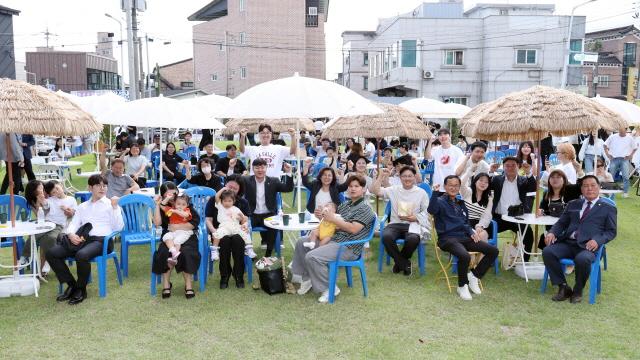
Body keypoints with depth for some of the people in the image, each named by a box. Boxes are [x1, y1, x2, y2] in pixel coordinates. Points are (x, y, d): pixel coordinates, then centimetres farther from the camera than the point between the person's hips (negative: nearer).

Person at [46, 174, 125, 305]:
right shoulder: (82, 206, 26)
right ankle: (71, 284, -2)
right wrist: (71, 234, -7)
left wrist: (115, 207, -8)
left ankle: (81, 289, -11)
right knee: (51, 253, -16)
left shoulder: (111, 204, 12)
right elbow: (73, 224, 16)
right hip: (82, 239, 5)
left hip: (101, 240, -5)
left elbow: (118, 227, 1)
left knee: (81, 255, -36)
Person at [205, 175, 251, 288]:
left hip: (236, 232, 1)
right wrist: (213, 230, -15)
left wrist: (245, 225, -17)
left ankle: (239, 275, -19)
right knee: (225, 239, -36)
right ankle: (224, 275, -18)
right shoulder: (214, 200, 9)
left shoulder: (243, 202, 15)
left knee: (237, 239, -35)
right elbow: (208, 220, 5)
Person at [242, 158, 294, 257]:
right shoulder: (246, 180, 6)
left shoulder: (273, 181, 6)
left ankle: (268, 254, -13)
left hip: (268, 215, 0)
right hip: (252, 215, 0)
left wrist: (288, 173, -15)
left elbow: (288, 189, -2)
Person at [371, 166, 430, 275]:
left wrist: (416, 217, -10)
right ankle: (404, 263, -7)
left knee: (413, 239, -36)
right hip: (395, 223, 1)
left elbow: (426, 212, 7)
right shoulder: (394, 190, 11)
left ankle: (399, 262, -1)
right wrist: (381, 176, -4)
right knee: (386, 236, -33)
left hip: (412, 224, -1)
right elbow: (375, 191, 2)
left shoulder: (421, 192, 9)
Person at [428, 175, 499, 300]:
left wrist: (471, 232, 7)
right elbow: (431, 210, -24)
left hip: (463, 237, 7)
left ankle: (473, 276, 9)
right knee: (465, 256, -35)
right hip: (447, 238, -7)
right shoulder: (440, 201, 0)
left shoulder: (460, 203, 22)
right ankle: (462, 286, -8)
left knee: (493, 251, -6)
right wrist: (435, 192, -33)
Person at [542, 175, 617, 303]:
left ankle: (578, 291, -9)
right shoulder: (573, 204, 23)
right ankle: (563, 287, -9)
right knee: (547, 252, -25)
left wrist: (597, 240, -13)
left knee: (582, 259, -37)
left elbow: (611, 231, 7)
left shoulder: (608, 208, 13)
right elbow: (561, 223, 20)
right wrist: (552, 232, -2)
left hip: (588, 246, -4)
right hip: (567, 243, 4)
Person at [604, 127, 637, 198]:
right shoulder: (612, 137, 3)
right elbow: (605, 145, 10)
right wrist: (607, 154, 0)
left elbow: (635, 148, 14)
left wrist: (631, 155, 1)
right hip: (614, 159, 1)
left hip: (624, 159, -1)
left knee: (626, 176, -7)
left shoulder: (630, 138, 4)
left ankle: (625, 192, 0)